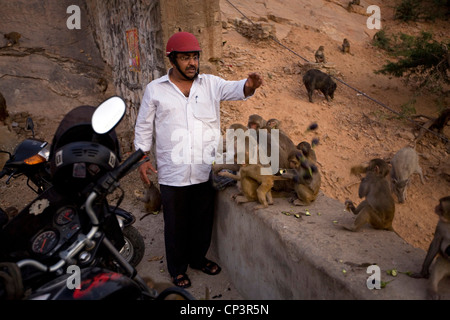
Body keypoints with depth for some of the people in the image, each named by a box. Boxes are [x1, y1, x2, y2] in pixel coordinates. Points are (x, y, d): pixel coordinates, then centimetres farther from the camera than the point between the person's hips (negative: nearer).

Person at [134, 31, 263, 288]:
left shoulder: (211, 83, 3)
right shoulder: (155, 89, 0)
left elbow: (234, 89, -14)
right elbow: (144, 127, 5)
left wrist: (249, 85, -36)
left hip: (206, 171, 2)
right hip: (173, 174, -2)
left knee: (203, 219, 18)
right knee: (176, 223, 12)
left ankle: (198, 258, 43)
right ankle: (178, 268, 34)